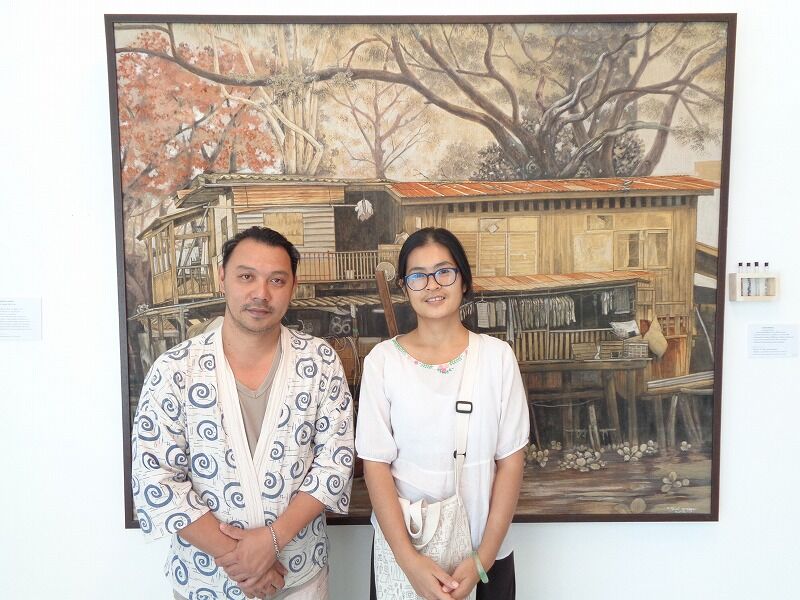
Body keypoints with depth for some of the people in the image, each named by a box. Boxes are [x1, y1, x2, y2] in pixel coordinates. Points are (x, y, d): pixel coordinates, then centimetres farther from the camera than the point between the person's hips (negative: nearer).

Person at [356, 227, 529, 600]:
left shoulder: (497, 355, -7)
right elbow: (375, 464, -8)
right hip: (402, 546, 0)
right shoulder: (382, 360, -9)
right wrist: (409, 559, -13)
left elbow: (510, 460, -5)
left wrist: (483, 558, -8)